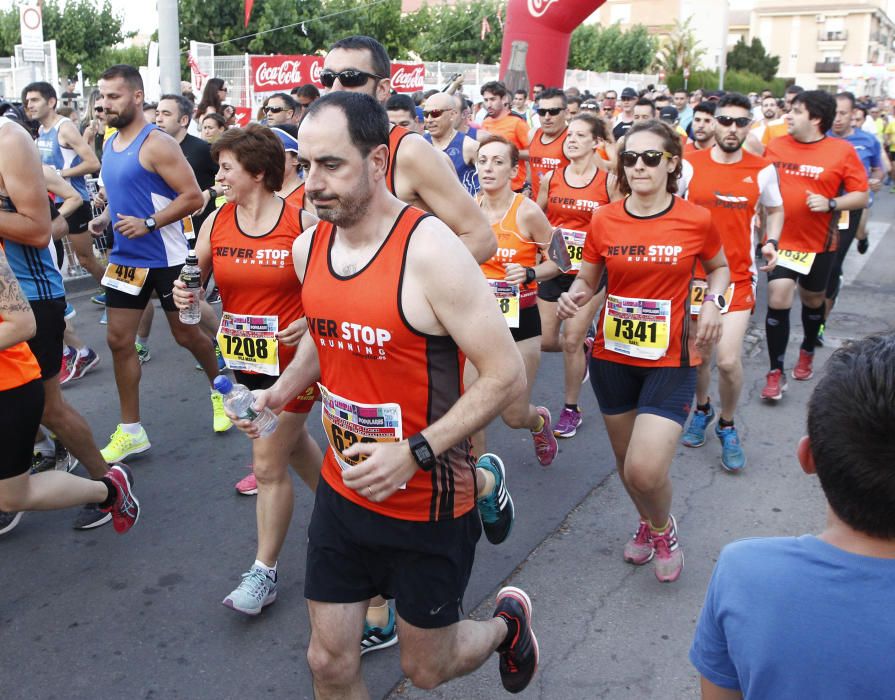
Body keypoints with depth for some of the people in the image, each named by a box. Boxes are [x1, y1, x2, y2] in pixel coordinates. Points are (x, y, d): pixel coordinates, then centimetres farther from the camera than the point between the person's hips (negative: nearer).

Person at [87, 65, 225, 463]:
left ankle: (221, 392, 35)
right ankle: (131, 431, 14)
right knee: (119, 340, 5)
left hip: (166, 259, -7)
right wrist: (104, 218, 4)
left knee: (186, 335, 7)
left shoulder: (157, 144, -15)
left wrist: (148, 224, -25)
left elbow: (193, 196, -19)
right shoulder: (110, 144, 11)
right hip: (125, 259, 7)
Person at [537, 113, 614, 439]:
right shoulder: (551, 179, 2)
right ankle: (585, 347, 38)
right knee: (544, 341, 4)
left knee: (571, 340, -5)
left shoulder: (608, 181, -7)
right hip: (553, 268, 4)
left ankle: (571, 409, 15)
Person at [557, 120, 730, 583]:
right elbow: (586, 281, 8)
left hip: (670, 359, -3)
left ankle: (663, 528, 20)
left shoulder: (696, 220, -7)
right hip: (612, 357, 3)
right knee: (626, 462, 18)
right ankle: (645, 522, 50)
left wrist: (712, 301, -9)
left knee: (645, 471, -15)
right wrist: (573, 297, -15)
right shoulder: (604, 221, -4)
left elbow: (720, 268, 11)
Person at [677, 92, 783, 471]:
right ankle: (702, 409, 42)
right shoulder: (690, 164, -5)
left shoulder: (763, 170, -1)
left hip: (738, 276, 0)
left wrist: (771, 242, -1)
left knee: (728, 360, -11)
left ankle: (727, 425, 17)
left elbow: (775, 209, 16)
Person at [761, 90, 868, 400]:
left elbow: (861, 196, -5)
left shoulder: (842, 150, -7)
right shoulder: (775, 146, -1)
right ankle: (775, 372, -1)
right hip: (781, 240, 0)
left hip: (819, 243, 0)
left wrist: (830, 203, -22)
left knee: (813, 299, 18)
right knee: (778, 298, -12)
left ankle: (807, 351, 46)